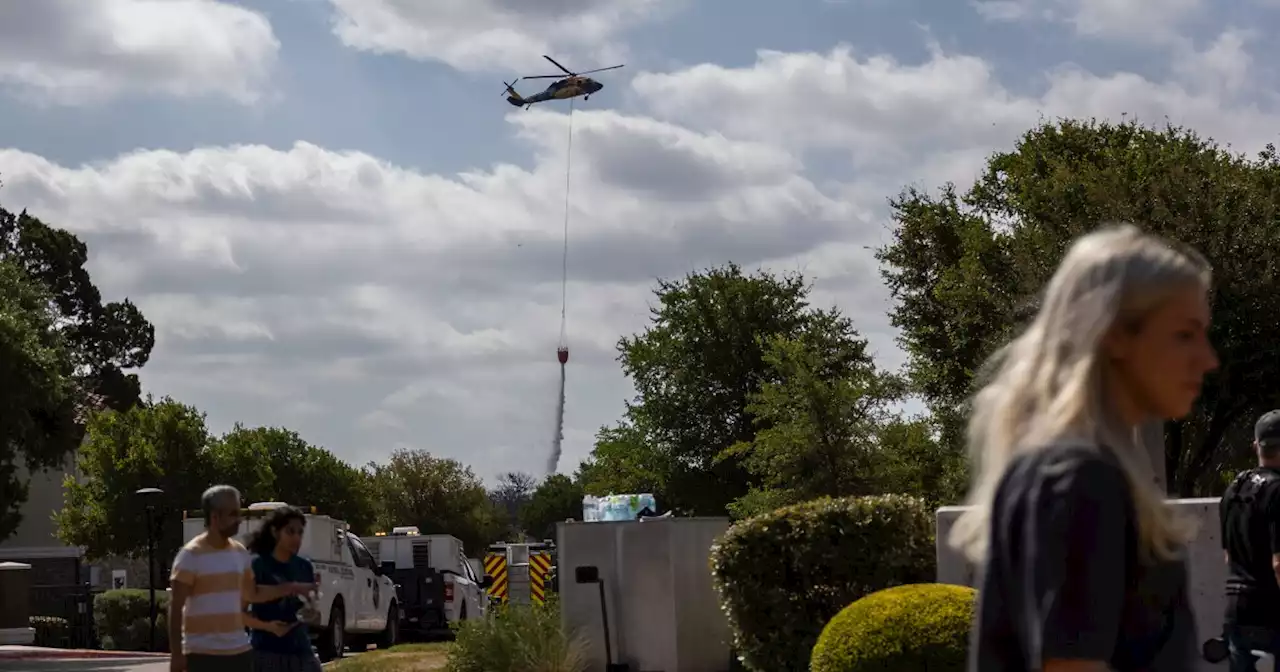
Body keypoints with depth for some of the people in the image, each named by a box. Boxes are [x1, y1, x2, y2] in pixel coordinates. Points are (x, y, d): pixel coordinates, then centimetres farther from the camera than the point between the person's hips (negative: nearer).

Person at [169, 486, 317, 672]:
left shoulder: (239, 552, 10)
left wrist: (291, 588, 12)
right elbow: (176, 606, -11)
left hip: (239, 651, 7)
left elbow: (252, 594, 22)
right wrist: (176, 652, -15)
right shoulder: (191, 555, -11)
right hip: (203, 653, -7)